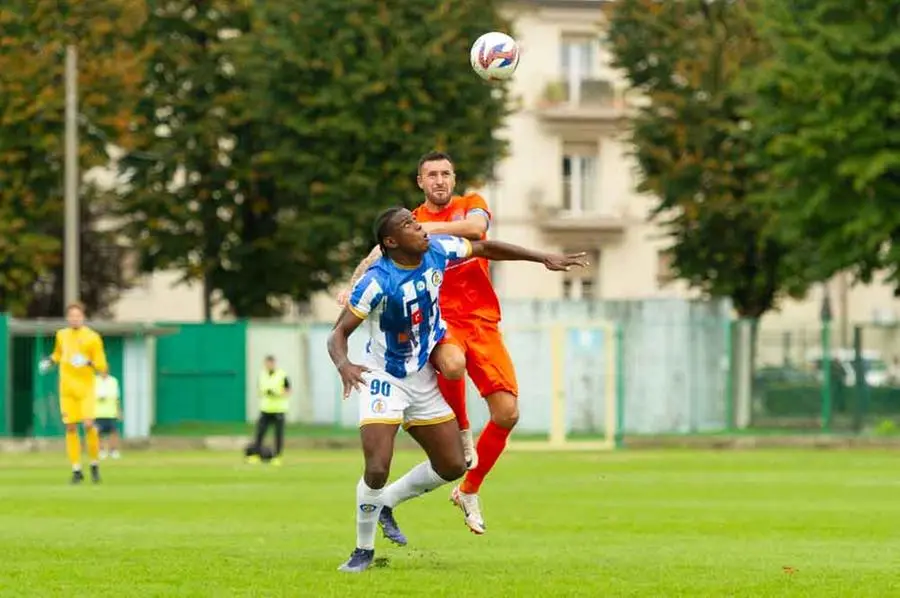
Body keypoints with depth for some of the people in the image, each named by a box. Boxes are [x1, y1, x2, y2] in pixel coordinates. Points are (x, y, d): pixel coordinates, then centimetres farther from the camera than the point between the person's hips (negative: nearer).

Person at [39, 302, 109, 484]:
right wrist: (51, 361, 11)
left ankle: (95, 465, 4)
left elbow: (102, 367, -5)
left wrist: (89, 363, -24)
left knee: (88, 425, -16)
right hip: (67, 389, 4)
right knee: (70, 428, -1)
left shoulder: (93, 338, -3)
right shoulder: (61, 335, 11)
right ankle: (76, 470, 6)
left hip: (86, 388, -4)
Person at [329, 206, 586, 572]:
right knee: (377, 470, -19)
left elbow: (485, 249, 8)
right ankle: (364, 550, 2)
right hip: (384, 381, -6)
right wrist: (343, 365, -45)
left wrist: (544, 259, 9)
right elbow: (339, 332, -23)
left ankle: (385, 504, 28)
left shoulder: (437, 251, -10)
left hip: (423, 380, 6)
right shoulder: (377, 281, -26)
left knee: (452, 466, 7)